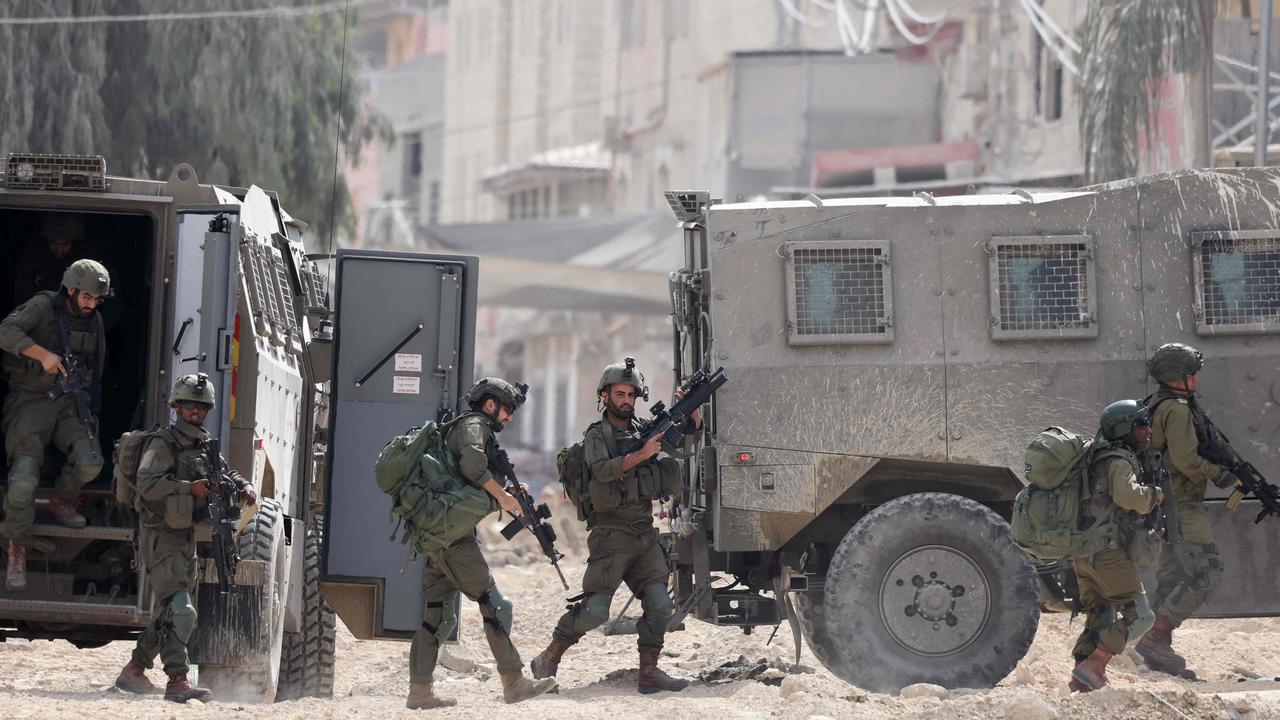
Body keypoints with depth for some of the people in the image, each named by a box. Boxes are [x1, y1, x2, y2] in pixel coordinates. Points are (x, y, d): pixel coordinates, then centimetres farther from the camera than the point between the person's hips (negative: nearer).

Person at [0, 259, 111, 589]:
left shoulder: (94, 321, 14)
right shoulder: (43, 307, -5)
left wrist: (91, 410, 25)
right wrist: (43, 354, -32)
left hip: (72, 401, 4)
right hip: (32, 400, -4)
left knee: (90, 462, -22)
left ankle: (62, 502, 11)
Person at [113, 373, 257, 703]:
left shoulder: (205, 447, 15)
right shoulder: (163, 444, -10)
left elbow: (228, 475, 19)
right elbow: (147, 484, -22)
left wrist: (245, 488, -4)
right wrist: (189, 488, -28)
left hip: (186, 538, 9)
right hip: (161, 537, -9)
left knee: (168, 614, 15)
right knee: (178, 611, -18)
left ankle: (133, 672, 25)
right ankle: (178, 682, -23)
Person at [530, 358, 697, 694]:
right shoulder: (597, 435, -1)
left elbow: (685, 441, 8)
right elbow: (602, 470, -19)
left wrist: (693, 415, -12)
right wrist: (641, 455, -31)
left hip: (645, 534, 6)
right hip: (611, 536, -6)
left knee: (659, 605, -5)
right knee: (594, 610, -10)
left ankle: (649, 672, 0)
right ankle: (548, 660, 4)